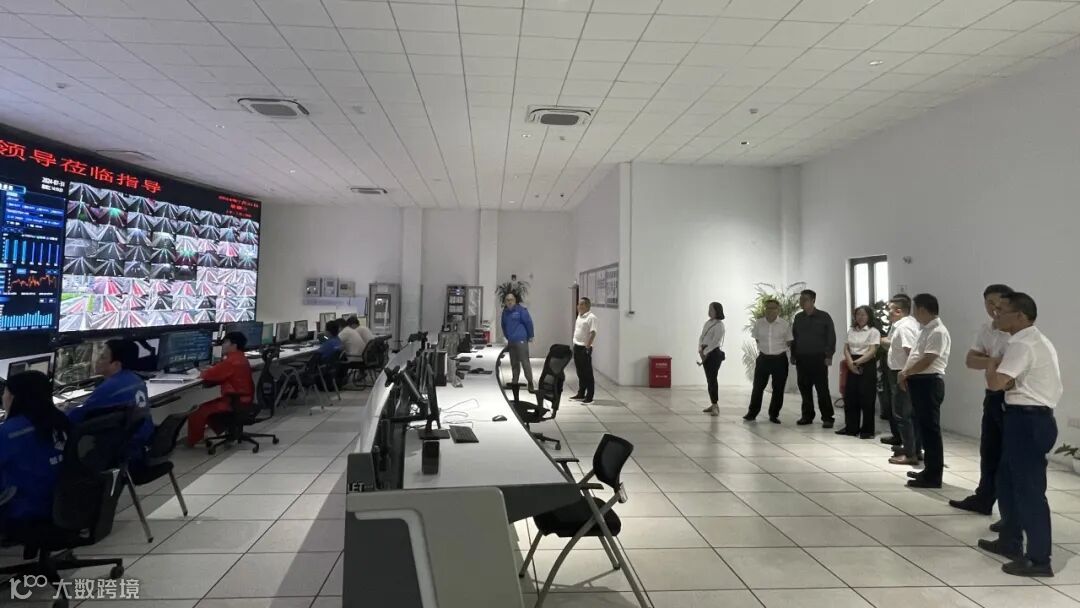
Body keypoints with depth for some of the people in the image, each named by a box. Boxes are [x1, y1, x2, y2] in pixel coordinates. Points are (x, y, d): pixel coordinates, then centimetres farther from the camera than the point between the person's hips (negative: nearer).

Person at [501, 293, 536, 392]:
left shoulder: (521, 310, -9)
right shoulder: (505, 311, 11)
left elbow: (529, 323, -8)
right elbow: (504, 325, 23)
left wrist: (530, 336, -2)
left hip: (521, 340, -7)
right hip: (511, 341, 7)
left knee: (525, 361, -10)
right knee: (514, 363, 12)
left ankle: (530, 382, -6)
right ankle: (515, 382, 21)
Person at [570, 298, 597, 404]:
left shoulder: (591, 317, -14)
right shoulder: (579, 316, 13)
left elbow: (593, 333, -20)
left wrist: (588, 346, -24)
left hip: (585, 348, -8)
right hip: (577, 347, 8)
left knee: (587, 373, -2)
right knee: (580, 372, 15)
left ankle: (589, 396, 4)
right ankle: (581, 394, 25)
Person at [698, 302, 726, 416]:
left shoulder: (719, 325, -11)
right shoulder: (707, 323, 14)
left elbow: (715, 342, -17)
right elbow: (701, 338, 11)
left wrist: (705, 352, -15)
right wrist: (700, 350, -4)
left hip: (715, 354, -8)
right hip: (706, 354, 8)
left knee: (712, 379, -11)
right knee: (709, 380, 10)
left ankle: (715, 406, -8)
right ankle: (713, 404, 17)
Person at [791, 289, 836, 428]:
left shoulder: (824, 317, -1)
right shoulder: (798, 318, 11)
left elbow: (831, 337, -3)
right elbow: (794, 337, 15)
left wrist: (828, 356, -9)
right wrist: (794, 355, 10)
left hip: (818, 358, -4)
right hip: (802, 358, 4)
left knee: (822, 389, -3)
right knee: (804, 388, 6)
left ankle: (827, 418, 3)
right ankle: (807, 415, 16)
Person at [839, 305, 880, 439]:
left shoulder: (873, 331, -4)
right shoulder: (851, 331, 13)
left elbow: (872, 351, -13)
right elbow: (846, 348, 7)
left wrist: (857, 362, -18)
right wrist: (850, 362, -10)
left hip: (867, 366, -5)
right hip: (852, 366, 6)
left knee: (867, 399, -2)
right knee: (850, 397, 8)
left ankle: (867, 430, 7)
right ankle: (851, 427, 17)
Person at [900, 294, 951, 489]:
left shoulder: (938, 332, -15)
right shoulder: (925, 330, 17)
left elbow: (926, 361, -21)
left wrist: (905, 373, -10)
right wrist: (906, 375, 8)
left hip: (929, 382, -10)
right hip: (919, 381, 10)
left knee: (931, 429, -5)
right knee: (924, 427, 15)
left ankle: (933, 476, 1)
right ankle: (929, 470, 25)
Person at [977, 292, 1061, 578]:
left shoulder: (1022, 345, -18)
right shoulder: (1035, 341, 16)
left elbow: (995, 383, -24)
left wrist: (992, 365, -5)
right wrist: (1008, 380, 3)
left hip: (1028, 420, -11)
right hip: (1032, 417, 11)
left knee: (1029, 488, -4)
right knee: (1007, 480, 19)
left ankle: (1039, 559, 4)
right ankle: (1010, 541, 31)